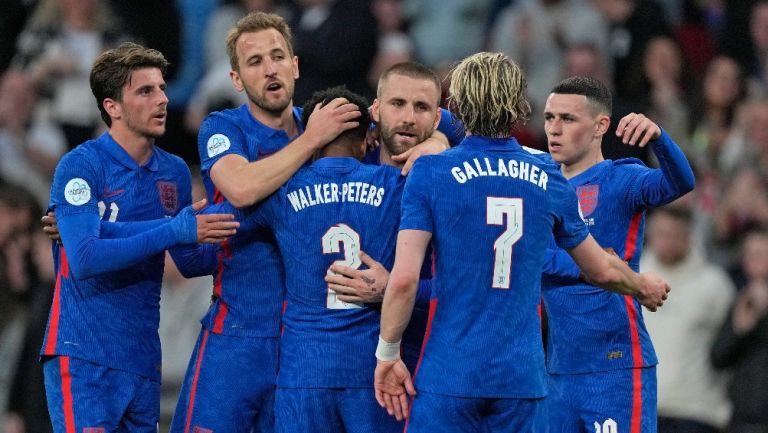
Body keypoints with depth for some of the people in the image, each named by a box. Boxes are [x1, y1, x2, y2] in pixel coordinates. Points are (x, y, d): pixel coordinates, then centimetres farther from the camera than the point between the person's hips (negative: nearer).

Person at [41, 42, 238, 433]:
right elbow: (85, 260, -21)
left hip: (142, 356, 6)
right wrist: (173, 232, -23)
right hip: (84, 358, -6)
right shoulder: (80, 166, -9)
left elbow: (190, 262, 18)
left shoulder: (174, 172, 10)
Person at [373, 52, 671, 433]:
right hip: (523, 378, 3)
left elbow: (404, 278, -11)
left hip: (449, 375, -3)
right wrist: (645, 288, 42)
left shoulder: (430, 173, -4)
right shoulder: (548, 180, 8)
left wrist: (387, 354, 0)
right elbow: (602, 270, 21)